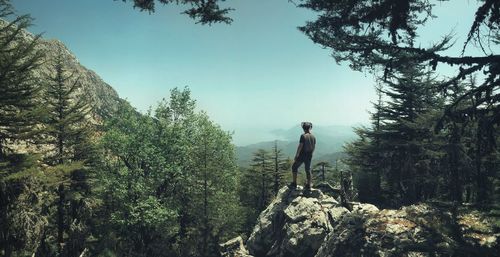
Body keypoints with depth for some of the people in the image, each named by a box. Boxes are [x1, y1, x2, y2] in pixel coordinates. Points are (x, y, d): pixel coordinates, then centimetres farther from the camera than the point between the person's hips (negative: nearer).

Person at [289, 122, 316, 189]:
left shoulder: (303, 136, -15)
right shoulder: (313, 137, 3)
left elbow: (300, 146, -18)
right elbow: (314, 147, 10)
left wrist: (296, 156, -12)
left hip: (302, 155, -5)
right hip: (309, 156, 5)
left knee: (294, 167, 9)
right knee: (308, 170, 14)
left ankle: (294, 183, 8)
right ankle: (308, 185, 16)